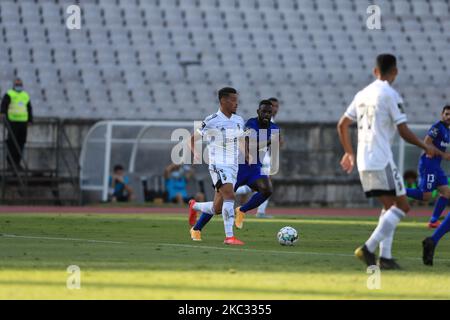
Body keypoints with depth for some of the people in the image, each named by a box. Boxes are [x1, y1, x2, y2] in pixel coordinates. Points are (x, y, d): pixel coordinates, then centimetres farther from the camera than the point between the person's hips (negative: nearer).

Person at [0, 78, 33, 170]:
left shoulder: (26, 96, 18)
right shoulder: (9, 95, 1)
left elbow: (29, 109, 23)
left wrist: (30, 120, 17)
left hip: (23, 122, 6)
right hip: (13, 121, -5)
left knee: (21, 142, 5)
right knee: (12, 142, -6)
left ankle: (17, 162, 11)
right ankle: (10, 162, -1)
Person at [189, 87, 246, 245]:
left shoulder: (238, 121, 9)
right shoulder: (211, 122, -10)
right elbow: (193, 139, -2)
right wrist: (195, 152, -20)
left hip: (233, 167, 7)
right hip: (218, 166, -7)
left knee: (217, 209, 9)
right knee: (230, 197, -26)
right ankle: (229, 236, -25)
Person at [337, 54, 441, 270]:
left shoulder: (362, 95, 13)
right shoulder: (390, 95, -9)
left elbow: (342, 125, 17)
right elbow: (404, 132, -11)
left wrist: (349, 153, 29)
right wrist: (426, 148, 4)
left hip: (364, 162, 8)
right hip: (382, 161, -8)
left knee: (390, 206, 15)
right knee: (402, 206, -3)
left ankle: (385, 256, 5)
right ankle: (369, 248, -16)